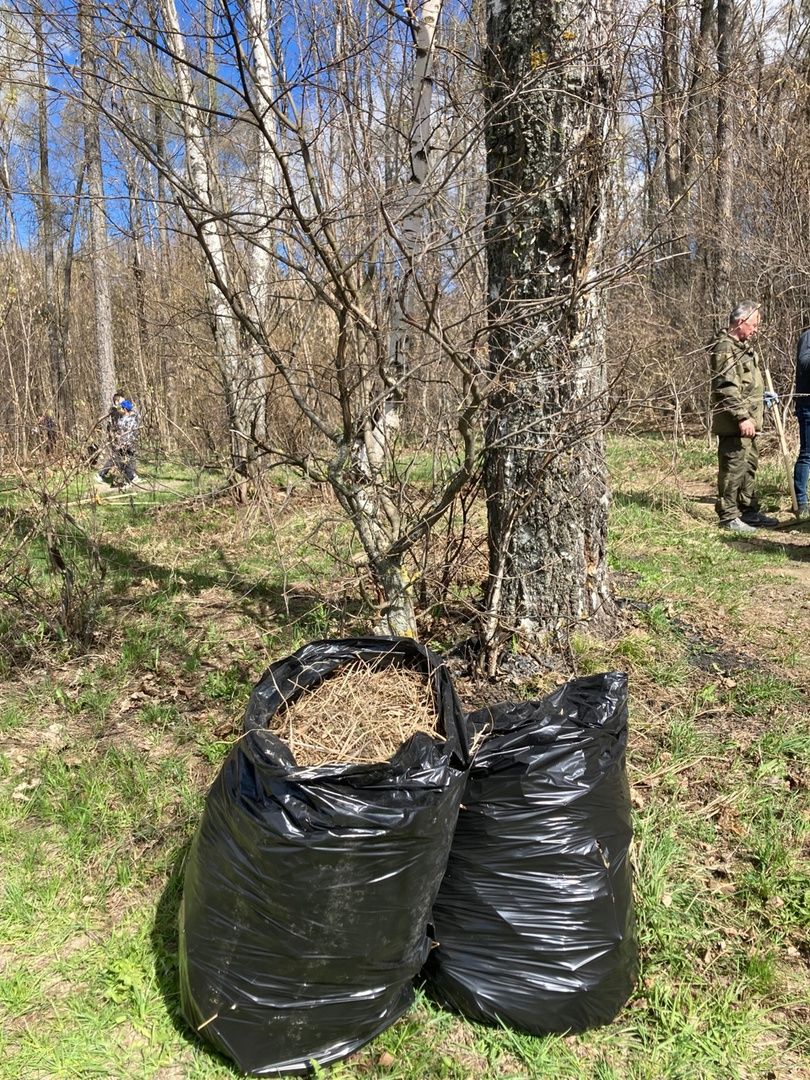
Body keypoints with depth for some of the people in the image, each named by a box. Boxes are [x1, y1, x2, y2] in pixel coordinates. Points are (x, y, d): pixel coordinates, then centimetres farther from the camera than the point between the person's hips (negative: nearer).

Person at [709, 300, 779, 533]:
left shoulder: (744, 346, 18)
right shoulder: (725, 348, -15)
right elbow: (728, 388, -22)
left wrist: (762, 396, 18)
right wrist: (742, 417, -24)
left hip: (748, 420, 11)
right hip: (734, 423, -11)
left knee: (749, 465, 17)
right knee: (733, 468, -6)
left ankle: (749, 510, 28)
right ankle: (728, 516, 2)